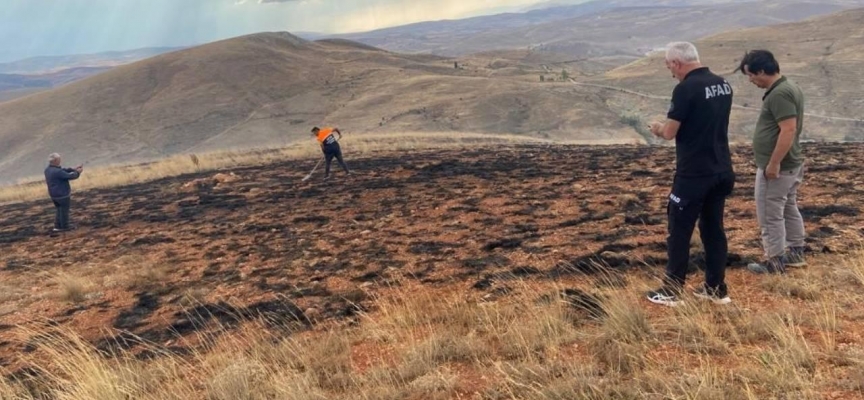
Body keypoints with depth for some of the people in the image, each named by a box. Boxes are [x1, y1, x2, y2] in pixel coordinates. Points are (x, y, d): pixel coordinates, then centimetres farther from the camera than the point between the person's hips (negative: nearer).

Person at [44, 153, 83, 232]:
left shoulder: (48, 170, 2)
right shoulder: (57, 172, -27)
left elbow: (63, 171, 10)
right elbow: (70, 176, -18)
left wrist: (73, 169, 8)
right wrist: (77, 172, -1)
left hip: (54, 194, 9)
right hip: (62, 194, -9)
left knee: (59, 209, 22)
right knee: (64, 210, 9)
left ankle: (57, 226, 24)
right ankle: (64, 227, 21)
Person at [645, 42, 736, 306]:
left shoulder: (686, 88, -17)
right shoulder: (723, 84, 9)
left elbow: (670, 133, -16)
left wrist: (658, 129, 6)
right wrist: (668, 127, 20)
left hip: (694, 174, -8)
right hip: (721, 171, 8)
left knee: (679, 232, 2)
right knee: (714, 229, 14)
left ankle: (671, 292, 9)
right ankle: (717, 289, 20)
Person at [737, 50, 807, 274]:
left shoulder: (779, 94, -22)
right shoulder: (788, 87, 11)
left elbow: (788, 130, -28)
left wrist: (773, 164, -25)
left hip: (777, 167, -11)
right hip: (790, 165, 11)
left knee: (770, 215, -1)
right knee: (789, 209, 20)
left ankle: (775, 262, 8)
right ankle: (796, 253, 31)